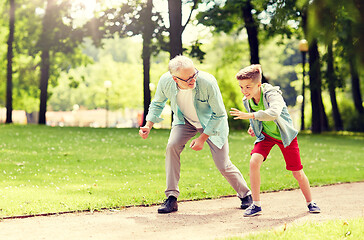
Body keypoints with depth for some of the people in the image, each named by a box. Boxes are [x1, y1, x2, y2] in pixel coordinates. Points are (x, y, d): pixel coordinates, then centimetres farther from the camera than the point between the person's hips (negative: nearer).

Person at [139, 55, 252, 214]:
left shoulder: (208, 82, -37)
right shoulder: (165, 81, -27)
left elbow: (219, 114, -22)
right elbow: (157, 103, -2)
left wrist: (203, 138, -23)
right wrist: (148, 125, -16)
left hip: (212, 124, -3)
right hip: (185, 121, 3)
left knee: (223, 165, -4)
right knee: (172, 146, -23)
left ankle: (245, 195, 25)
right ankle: (171, 198, -14)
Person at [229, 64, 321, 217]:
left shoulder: (272, 95, -30)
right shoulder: (247, 101, -9)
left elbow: (274, 113, -52)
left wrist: (249, 116, -52)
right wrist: (253, 126, 0)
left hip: (284, 135, -4)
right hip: (265, 135, 4)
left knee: (297, 173, 2)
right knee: (254, 162, -21)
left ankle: (310, 202, 28)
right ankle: (256, 205, -11)